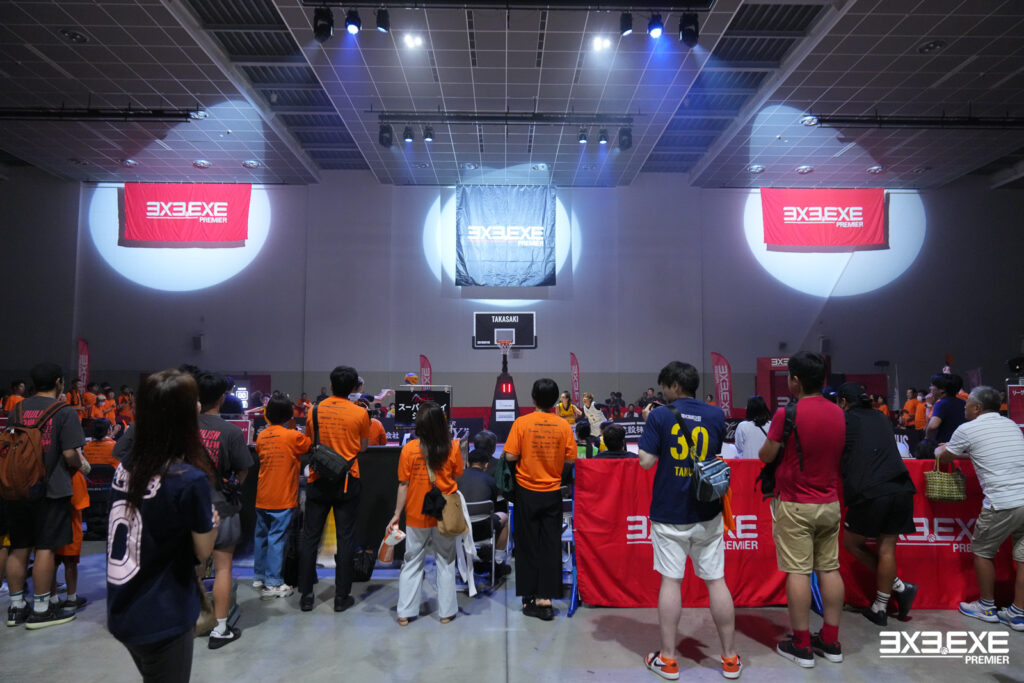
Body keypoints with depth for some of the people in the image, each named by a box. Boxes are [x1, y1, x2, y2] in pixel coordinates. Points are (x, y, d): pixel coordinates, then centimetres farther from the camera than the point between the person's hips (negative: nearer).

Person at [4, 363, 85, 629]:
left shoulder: (17, 409, 8)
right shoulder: (65, 412, -11)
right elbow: (70, 454, -16)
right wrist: (78, 468, 4)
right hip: (50, 489, -6)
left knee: (19, 547, 14)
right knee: (45, 548, 1)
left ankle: (16, 606, 23)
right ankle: (40, 610, 8)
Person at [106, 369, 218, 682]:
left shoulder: (126, 467, -4)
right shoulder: (190, 480, -23)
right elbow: (203, 552, -11)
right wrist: (212, 521, 6)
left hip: (122, 613, 7)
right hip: (162, 620, -7)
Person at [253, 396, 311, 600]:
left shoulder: (262, 436, 4)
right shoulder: (293, 436, -13)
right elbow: (313, 445, -2)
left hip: (262, 498, 6)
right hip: (282, 499, -6)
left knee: (261, 536, 16)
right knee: (277, 539, -2)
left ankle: (258, 577, 28)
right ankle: (273, 584, 3)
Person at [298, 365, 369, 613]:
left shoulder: (315, 410, 0)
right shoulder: (360, 413, -7)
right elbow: (363, 447, 2)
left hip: (318, 481, 2)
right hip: (347, 481, -2)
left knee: (310, 537, 11)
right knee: (345, 538, 6)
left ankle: (306, 595, 16)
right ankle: (342, 597, 12)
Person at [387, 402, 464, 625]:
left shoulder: (409, 449, -12)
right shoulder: (453, 447, -11)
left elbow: (403, 485, -7)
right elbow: (457, 477, 3)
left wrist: (397, 514, 2)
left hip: (416, 515, 0)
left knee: (412, 563, 13)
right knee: (445, 562, 14)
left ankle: (405, 612, 19)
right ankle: (447, 611, 20)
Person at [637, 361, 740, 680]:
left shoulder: (660, 415, -9)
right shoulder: (716, 415, 2)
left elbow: (646, 461, -12)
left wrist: (648, 423, 1)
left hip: (669, 513, -3)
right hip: (707, 513, 3)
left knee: (670, 581, 5)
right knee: (716, 581, 10)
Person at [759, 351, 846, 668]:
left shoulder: (787, 414, -16)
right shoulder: (838, 413, 4)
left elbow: (766, 456, -8)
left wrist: (772, 442, 12)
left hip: (795, 505, -6)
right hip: (830, 503, 6)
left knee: (798, 572, 0)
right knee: (829, 569, 11)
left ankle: (801, 645, 7)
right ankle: (831, 641, 21)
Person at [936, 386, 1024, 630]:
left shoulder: (968, 430, -4)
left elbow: (942, 457, 12)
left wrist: (941, 449, 34)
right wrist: (962, 452, 39)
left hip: (1003, 503, -6)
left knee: (982, 552, 13)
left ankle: (987, 607, 24)